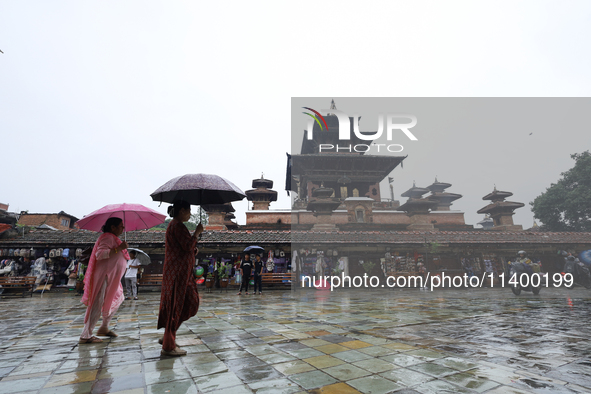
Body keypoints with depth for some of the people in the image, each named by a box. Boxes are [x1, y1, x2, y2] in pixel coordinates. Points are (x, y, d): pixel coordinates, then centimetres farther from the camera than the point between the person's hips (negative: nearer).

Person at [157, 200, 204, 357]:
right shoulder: (177, 225, -15)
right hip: (178, 272, -11)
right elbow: (188, 246, -21)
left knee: (191, 303, 14)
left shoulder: (175, 225, 18)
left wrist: (193, 250, 10)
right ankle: (168, 346, 9)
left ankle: (167, 336, 22)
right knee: (175, 307, -2)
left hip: (181, 271, 11)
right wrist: (197, 233, -10)